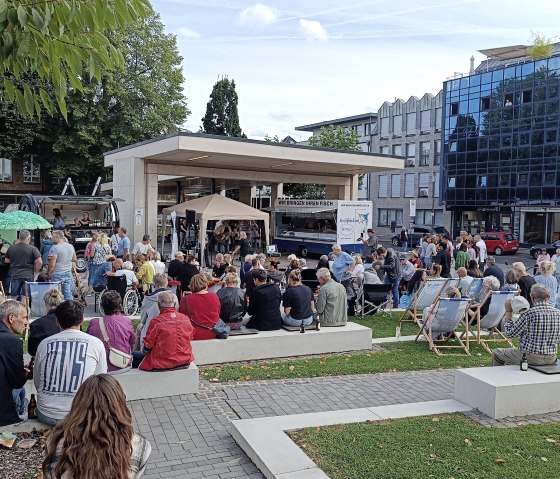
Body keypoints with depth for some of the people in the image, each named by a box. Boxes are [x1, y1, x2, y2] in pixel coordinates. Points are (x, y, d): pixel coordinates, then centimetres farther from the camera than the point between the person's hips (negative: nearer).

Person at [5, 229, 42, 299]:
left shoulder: (11, 248, 2)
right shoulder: (33, 249, -10)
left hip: (14, 276, 3)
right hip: (28, 276, -3)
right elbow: (39, 262, -15)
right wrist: (35, 271, -1)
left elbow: (6, 260, 13)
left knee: (14, 297, 11)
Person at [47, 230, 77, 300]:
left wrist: (48, 274, -6)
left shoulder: (55, 248, -15)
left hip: (57, 275, -6)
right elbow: (74, 260, 18)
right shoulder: (71, 247, 7)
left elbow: (52, 264, -17)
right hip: (68, 273, 7)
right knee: (68, 293, 9)